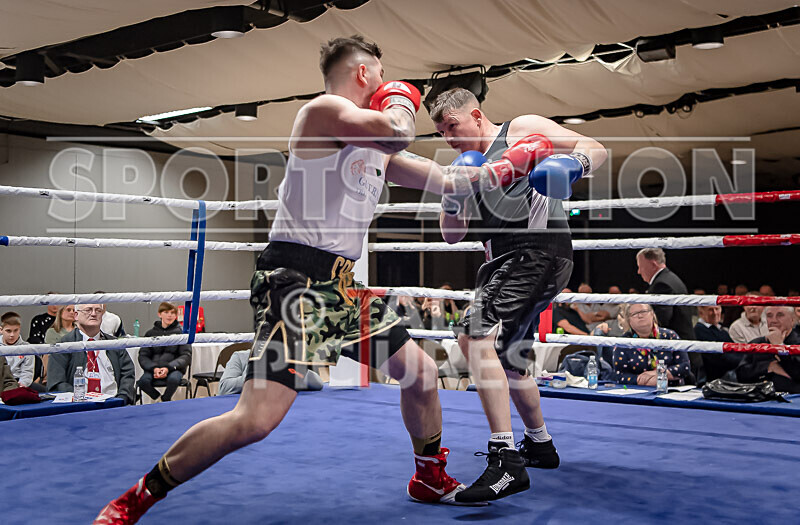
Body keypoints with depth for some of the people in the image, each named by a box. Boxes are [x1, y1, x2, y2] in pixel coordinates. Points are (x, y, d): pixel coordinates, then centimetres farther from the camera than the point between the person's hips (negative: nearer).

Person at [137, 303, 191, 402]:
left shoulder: (181, 332, 3)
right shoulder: (151, 333, 9)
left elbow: (186, 356, 0)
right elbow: (143, 356, 7)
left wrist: (168, 368, -15)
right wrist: (153, 368, -14)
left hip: (174, 369, -1)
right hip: (153, 368, 2)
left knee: (173, 379, -35)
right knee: (143, 381, -30)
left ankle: (165, 399, -2)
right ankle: (158, 398, 1)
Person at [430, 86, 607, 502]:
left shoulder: (521, 129, 4)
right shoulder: (471, 165, 24)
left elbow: (596, 149, -2)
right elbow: (452, 234, 21)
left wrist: (572, 163, -24)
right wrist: (452, 198, 2)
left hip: (537, 252, -10)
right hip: (504, 261, 10)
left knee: (475, 335, -26)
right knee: (507, 357, 21)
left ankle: (506, 461, -29)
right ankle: (540, 445, 41)